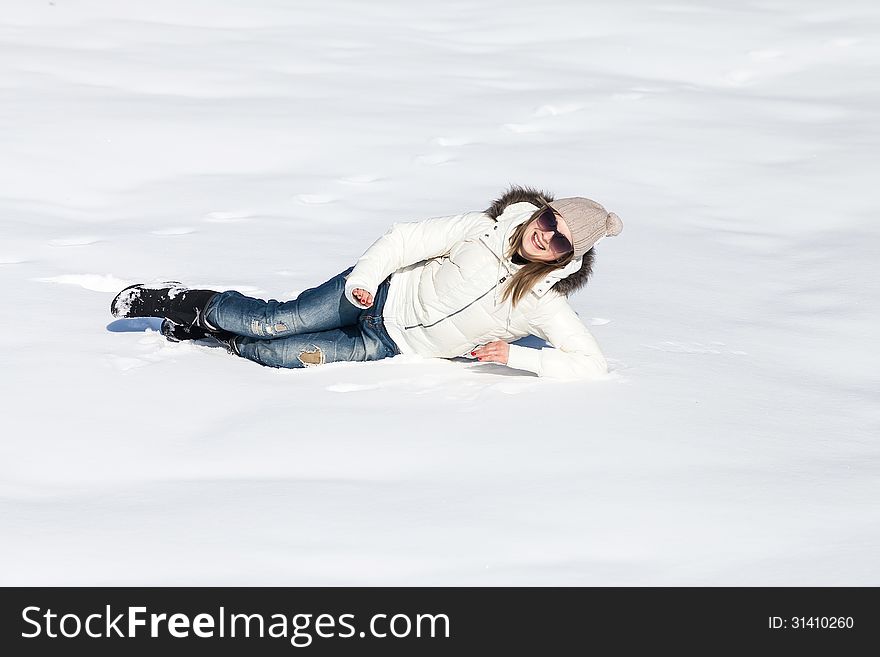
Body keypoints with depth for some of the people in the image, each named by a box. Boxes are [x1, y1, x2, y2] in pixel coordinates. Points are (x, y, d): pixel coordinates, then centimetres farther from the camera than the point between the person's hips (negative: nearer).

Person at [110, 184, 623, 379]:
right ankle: (186, 303, 20)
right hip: (384, 295, 0)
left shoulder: (543, 303, -18)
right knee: (275, 323, -8)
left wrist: (515, 355, -28)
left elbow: (592, 364, -23)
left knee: (276, 355, -13)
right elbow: (409, 239, -9)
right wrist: (365, 276, -20)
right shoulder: (483, 230, -16)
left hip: (394, 346, 0)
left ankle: (215, 332, 16)